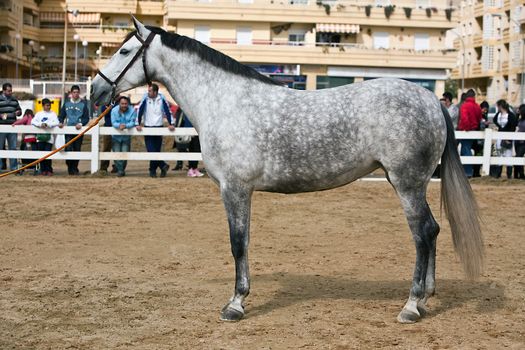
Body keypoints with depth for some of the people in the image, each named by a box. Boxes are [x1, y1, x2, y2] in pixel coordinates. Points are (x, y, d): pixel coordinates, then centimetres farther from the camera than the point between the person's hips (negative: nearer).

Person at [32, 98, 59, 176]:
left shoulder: (53, 114, 8)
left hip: (49, 138, -2)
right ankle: (43, 170, 11)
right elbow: (33, 121, 0)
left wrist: (47, 124, -20)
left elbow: (56, 123, -7)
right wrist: (40, 124, -17)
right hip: (40, 137, 2)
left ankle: (49, 170, 1)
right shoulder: (39, 114, 12)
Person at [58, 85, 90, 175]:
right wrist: (61, 122, -6)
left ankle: (75, 169, 13)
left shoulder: (83, 103, 4)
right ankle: (70, 168, -3)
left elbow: (86, 118, 2)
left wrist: (81, 124, -16)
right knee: (68, 149, -12)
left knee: (77, 150, 3)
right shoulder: (67, 103, 10)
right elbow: (61, 115, 14)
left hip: (79, 130, 0)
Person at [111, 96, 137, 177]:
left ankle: (122, 169, 20)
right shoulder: (114, 110, -10)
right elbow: (113, 122, -17)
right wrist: (119, 126, -39)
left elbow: (132, 122, -19)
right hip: (116, 136, 0)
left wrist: (125, 126, -39)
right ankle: (119, 170, 7)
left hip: (126, 137, 0)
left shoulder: (132, 111, -12)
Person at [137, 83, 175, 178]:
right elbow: (140, 111, -4)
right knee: (151, 151, -12)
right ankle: (163, 165, -9)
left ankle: (153, 170, 14)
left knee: (157, 151, 4)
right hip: (147, 127, 0)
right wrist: (139, 124, -9)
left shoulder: (162, 99, -4)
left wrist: (170, 124, -10)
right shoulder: (145, 99, -4)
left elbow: (167, 111, -3)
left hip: (158, 127, 0)